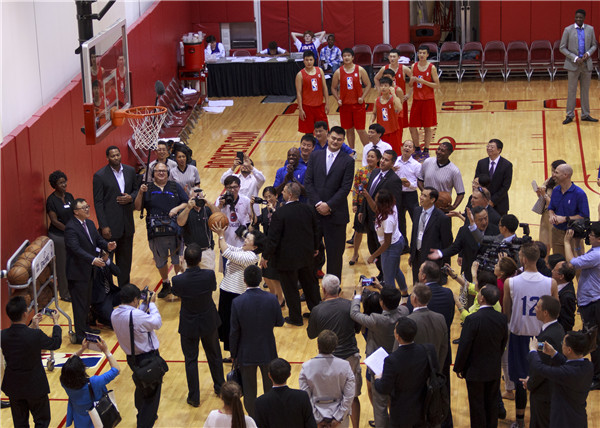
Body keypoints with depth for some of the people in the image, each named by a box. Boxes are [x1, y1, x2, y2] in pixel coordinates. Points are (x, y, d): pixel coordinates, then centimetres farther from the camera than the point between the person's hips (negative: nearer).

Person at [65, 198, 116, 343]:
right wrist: (93, 260, -37)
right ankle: (80, 335, 3)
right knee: (80, 304, -3)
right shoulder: (71, 228, -20)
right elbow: (76, 249, -28)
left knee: (87, 302, 21)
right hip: (77, 272, -9)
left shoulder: (90, 224, 9)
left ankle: (85, 327, 36)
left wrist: (107, 245, -13)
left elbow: (98, 239, 9)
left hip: (88, 271, 9)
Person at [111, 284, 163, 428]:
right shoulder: (135, 315, -29)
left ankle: (142, 416, 47)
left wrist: (144, 305, 7)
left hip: (132, 358, 8)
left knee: (141, 388, 29)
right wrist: (152, 304, -5)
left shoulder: (115, 314, -5)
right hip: (148, 359, -8)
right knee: (152, 392, 6)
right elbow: (157, 323, -16)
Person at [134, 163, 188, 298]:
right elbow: (138, 207, 2)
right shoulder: (148, 189, 6)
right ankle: (166, 284, 32)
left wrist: (177, 208, -14)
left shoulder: (175, 187, 7)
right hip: (156, 232, 1)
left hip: (175, 230, -1)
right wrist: (140, 193, -12)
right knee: (160, 261, 13)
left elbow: (186, 203, 5)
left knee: (178, 259, 5)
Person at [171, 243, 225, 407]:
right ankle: (219, 386, 43)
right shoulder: (209, 275, -24)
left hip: (189, 326, -2)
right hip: (209, 322, 2)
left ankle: (194, 398, 23)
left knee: (191, 360, 14)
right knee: (214, 355, 24)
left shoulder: (178, 280, -26)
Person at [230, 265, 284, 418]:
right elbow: (279, 322, -3)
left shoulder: (237, 302, -20)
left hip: (246, 354, -2)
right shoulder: (271, 299, -17)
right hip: (267, 352, 2)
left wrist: (234, 354, 0)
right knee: (270, 388, 22)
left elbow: (234, 332, -13)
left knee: (249, 392, 14)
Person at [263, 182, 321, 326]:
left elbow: (273, 239, -20)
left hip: (287, 258, -6)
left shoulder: (279, 214, -22)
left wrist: (266, 256, -7)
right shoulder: (309, 210, -5)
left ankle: (296, 317, 20)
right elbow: (316, 232, 8)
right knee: (310, 283, 21)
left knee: (290, 288, 9)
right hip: (306, 256, 6)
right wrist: (315, 248, 24)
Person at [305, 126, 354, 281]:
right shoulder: (315, 156, 6)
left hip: (336, 212, -2)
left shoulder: (348, 161, -2)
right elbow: (308, 182, 2)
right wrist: (318, 203, -9)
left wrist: (329, 205, -14)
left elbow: (345, 188, -7)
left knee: (335, 251, 4)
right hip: (314, 210, 2)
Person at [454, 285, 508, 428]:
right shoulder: (502, 318, -7)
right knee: (492, 404, 18)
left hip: (475, 371, -5)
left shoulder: (472, 319, -25)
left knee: (477, 406, 8)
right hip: (494, 370, 5)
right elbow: (503, 343, 5)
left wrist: (459, 367, -5)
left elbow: (464, 346, -19)